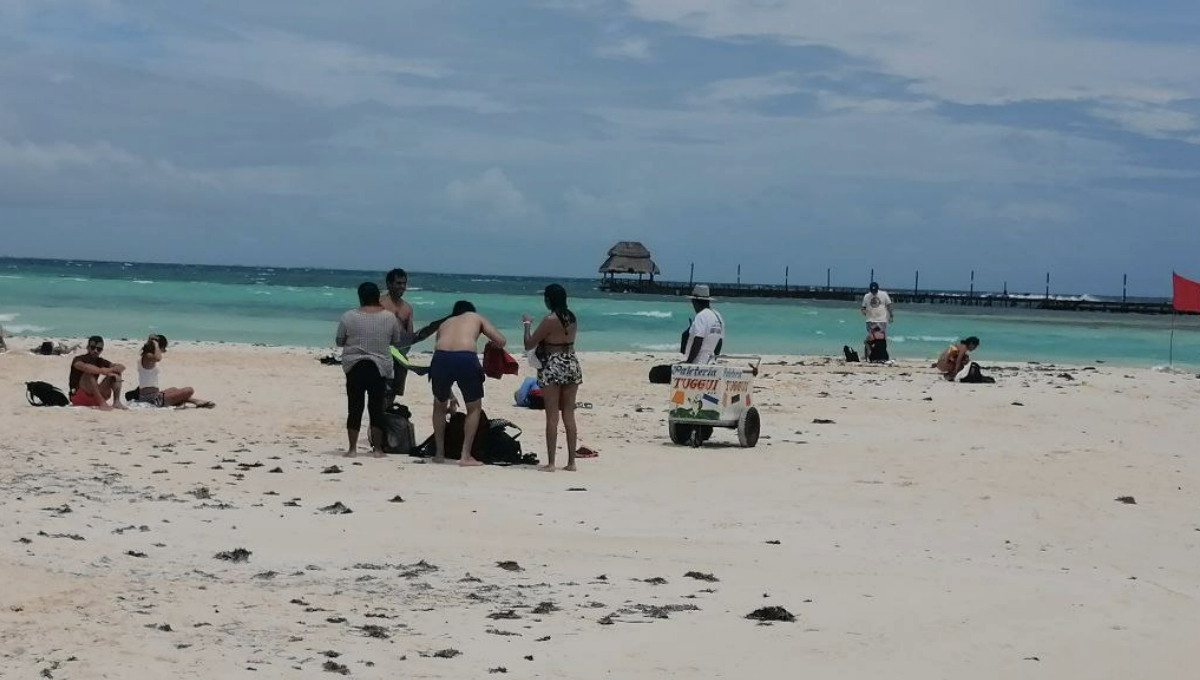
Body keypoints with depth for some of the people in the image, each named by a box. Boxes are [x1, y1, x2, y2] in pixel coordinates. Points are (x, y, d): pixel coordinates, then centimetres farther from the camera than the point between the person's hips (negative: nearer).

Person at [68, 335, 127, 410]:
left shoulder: (100, 361, 9)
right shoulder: (79, 359, -8)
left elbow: (121, 367, -1)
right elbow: (85, 367, -34)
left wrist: (111, 370, -21)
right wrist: (102, 371, -36)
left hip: (93, 399, 6)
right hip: (77, 397, -6)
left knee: (115, 374, -2)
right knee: (89, 374, -30)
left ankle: (116, 401, -23)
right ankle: (102, 403, -42)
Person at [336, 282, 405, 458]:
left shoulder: (349, 317, -6)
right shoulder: (390, 317, -2)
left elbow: (339, 341, 3)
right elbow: (397, 341, 9)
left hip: (355, 366, -1)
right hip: (380, 367, 1)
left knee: (355, 408, 4)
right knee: (376, 408, 7)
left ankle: (352, 448, 4)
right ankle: (377, 448, 9)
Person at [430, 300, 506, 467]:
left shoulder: (445, 323, 34)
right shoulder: (476, 317, 27)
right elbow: (500, 341, 15)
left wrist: (450, 395, 43)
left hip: (441, 357, 3)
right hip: (466, 359, -3)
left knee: (440, 405, 27)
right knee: (475, 408, 18)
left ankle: (439, 453, 28)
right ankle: (466, 456, 10)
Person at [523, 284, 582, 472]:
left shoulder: (549, 320, -13)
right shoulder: (572, 318, 7)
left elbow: (529, 345, -9)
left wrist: (527, 324, 6)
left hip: (552, 366, -6)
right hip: (572, 364, 6)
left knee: (552, 416, -2)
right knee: (569, 415, 9)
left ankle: (551, 463, -2)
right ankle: (571, 462, 10)